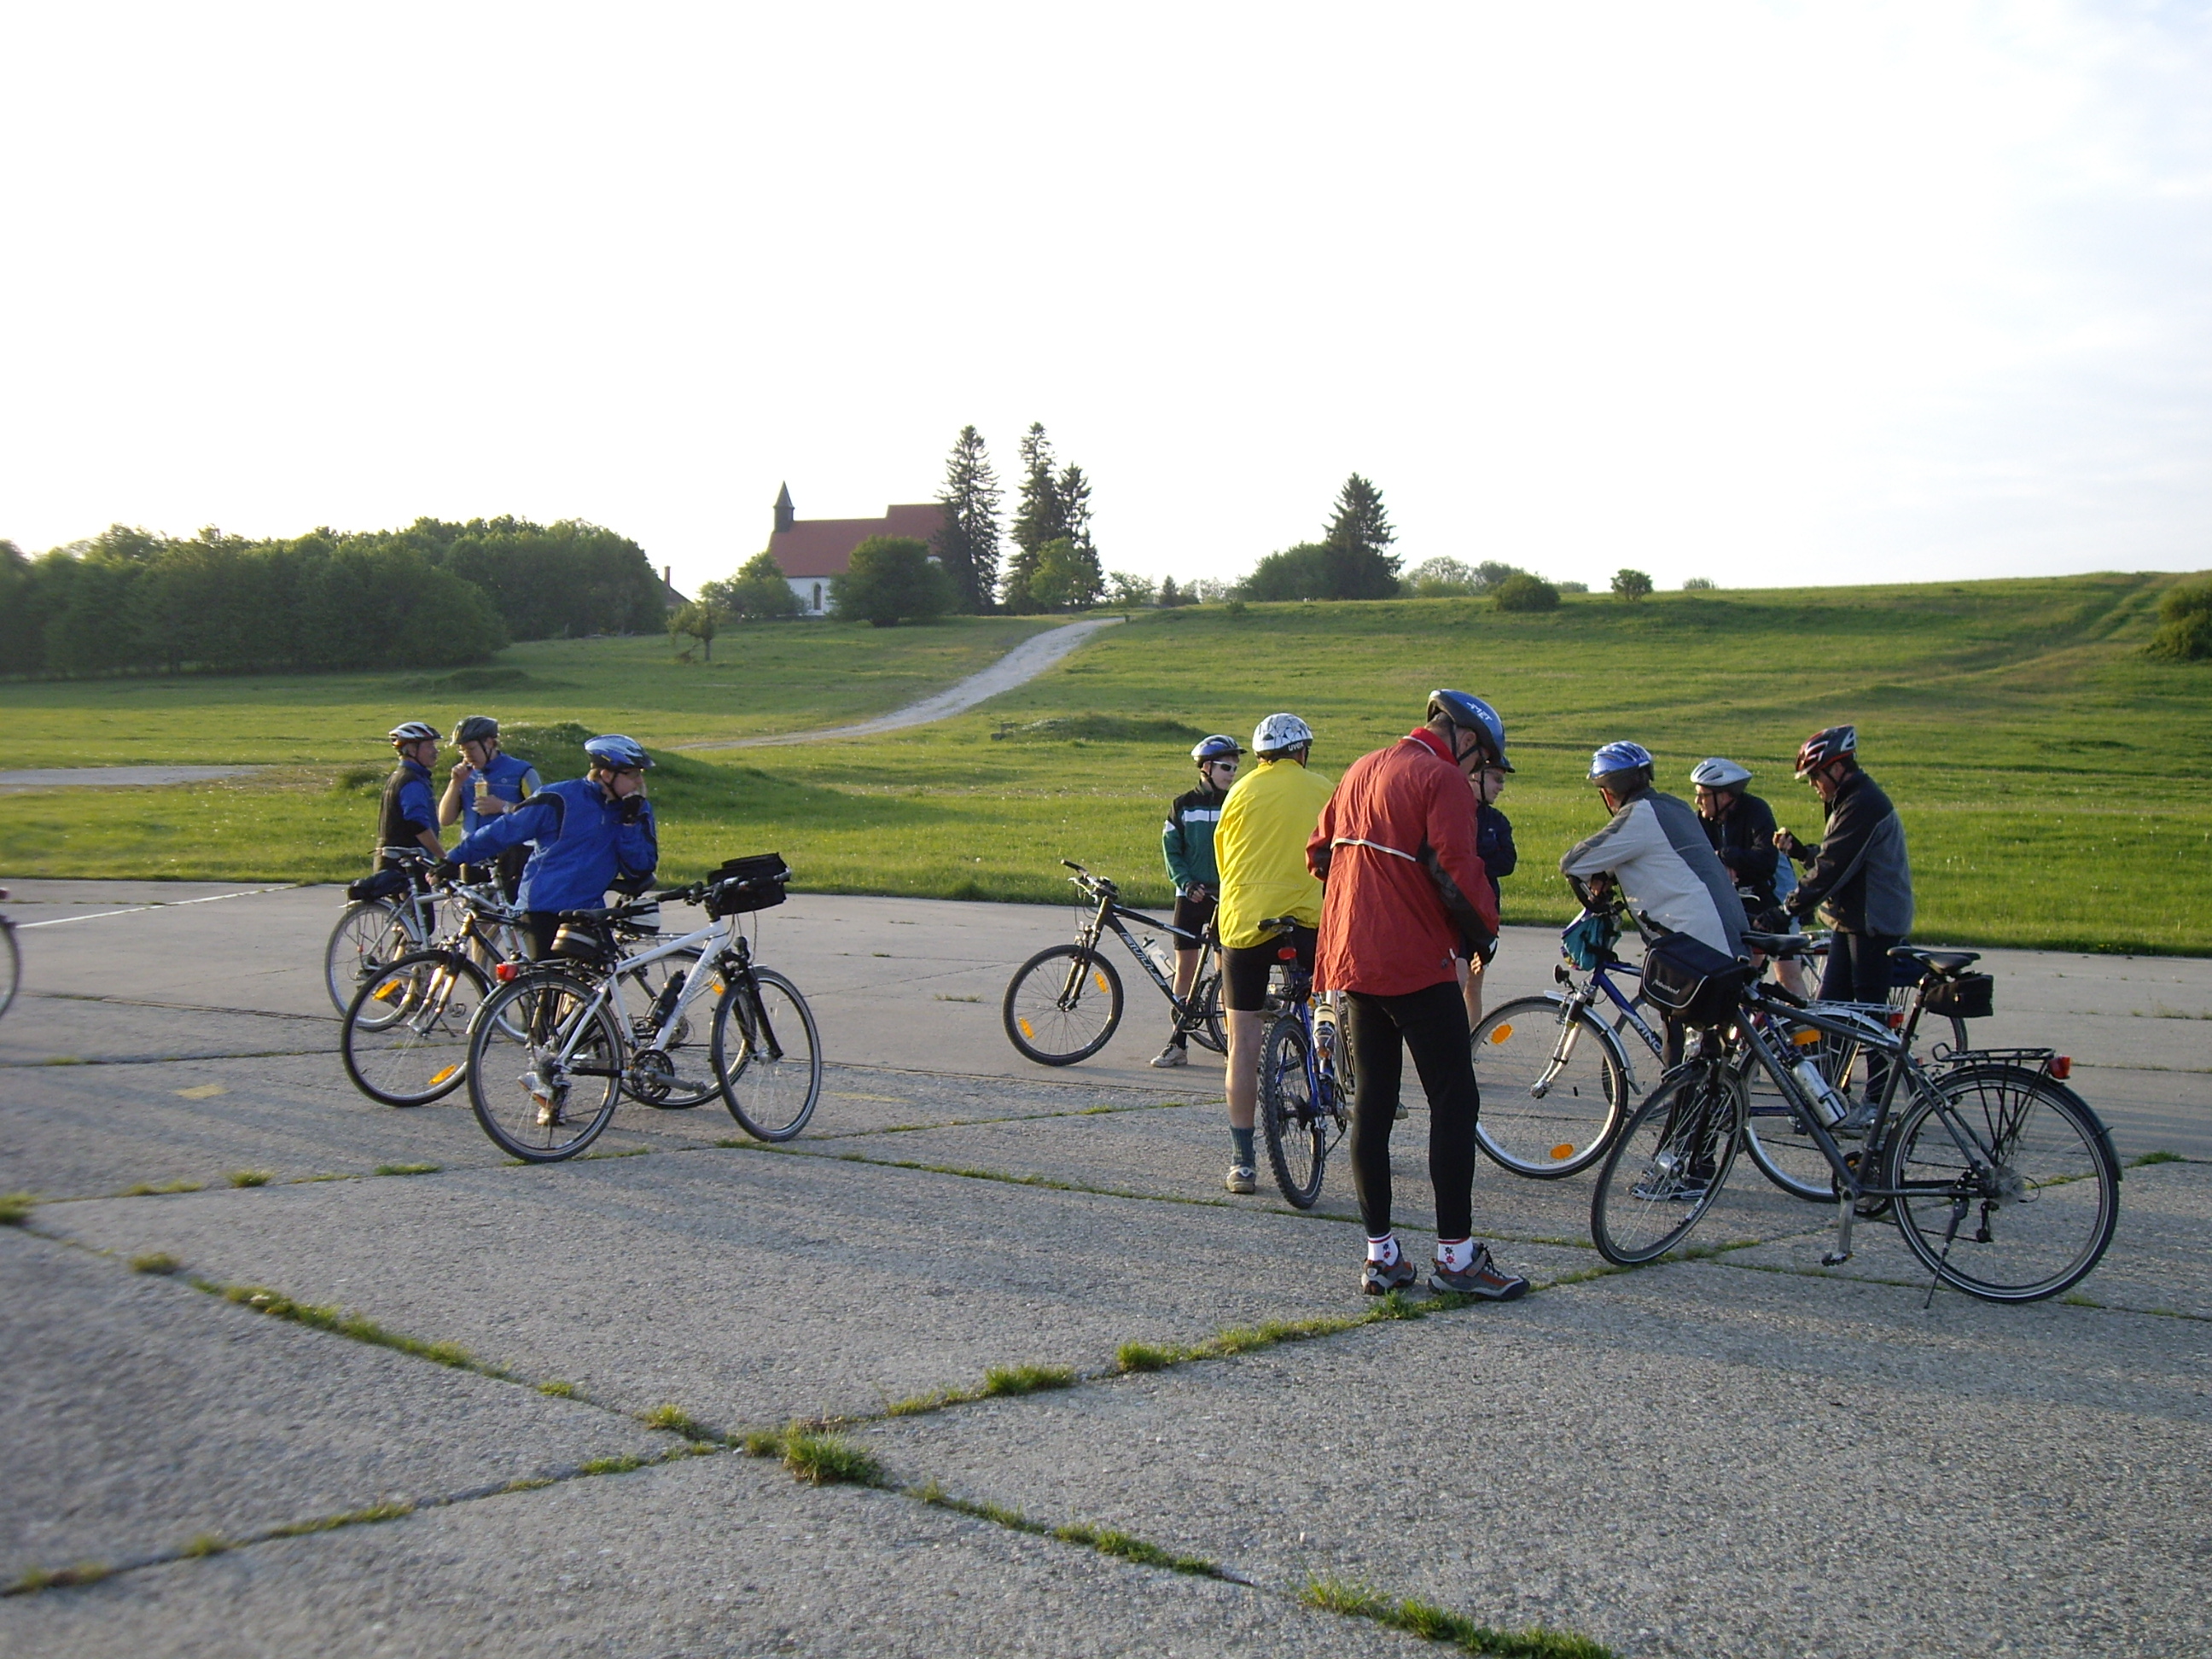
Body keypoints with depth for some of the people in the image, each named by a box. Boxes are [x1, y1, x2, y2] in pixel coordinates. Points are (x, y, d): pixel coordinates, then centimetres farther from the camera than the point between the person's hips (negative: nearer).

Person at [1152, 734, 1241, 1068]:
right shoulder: (1183, 806, 3)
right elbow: (1171, 850, 3)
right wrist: (1186, 882, -12)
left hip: (1228, 897, 0)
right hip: (1191, 895, 0)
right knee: (1185, 968, 0)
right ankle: (1179, 1043, 4)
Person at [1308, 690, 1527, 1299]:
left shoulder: (1362, 769, 15)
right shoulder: (1442, 779, -10)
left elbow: (1318, 853, 20)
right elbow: (1456, 870, -19)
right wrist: (1485, 930, -3)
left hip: (1351, 962, 8)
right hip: (1416, 964, -8)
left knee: (1371, 1104, 10)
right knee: (1454, 1103, -1)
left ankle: (1380, 1254, 13)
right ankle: (1456, 1255, 0)